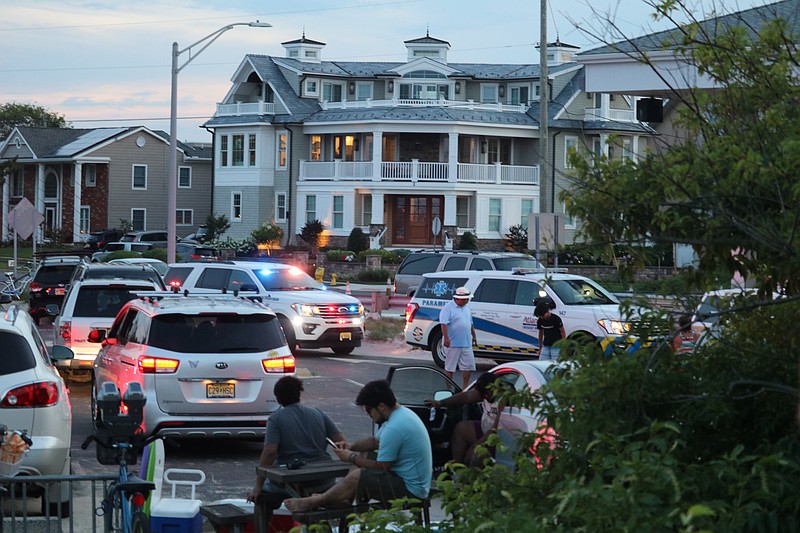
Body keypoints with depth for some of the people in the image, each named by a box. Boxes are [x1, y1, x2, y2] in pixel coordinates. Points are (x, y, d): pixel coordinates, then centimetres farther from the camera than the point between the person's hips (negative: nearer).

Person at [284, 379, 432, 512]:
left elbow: (381, 467, -19)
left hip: (410, 489, -11)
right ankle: (341, 501, 10)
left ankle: (313, 503, 0)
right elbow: (376, 441, 21)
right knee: (360, 463, 17)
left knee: (356, 476, -14)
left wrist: (351, 457, -6)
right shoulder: (401, 413, 7)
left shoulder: (394, 428, -26)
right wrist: (351, 446, 5)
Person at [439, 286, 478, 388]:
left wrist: (474, 336, 25)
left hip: (466, 344, 7)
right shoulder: (448, 307, -11)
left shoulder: (466, 307, 14)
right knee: (450, 368, 1)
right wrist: (446, 338, -29)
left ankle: (465, 388, 17)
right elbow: (443, 323, -20)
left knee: (469, 366, 7)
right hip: (452, 344, -7)